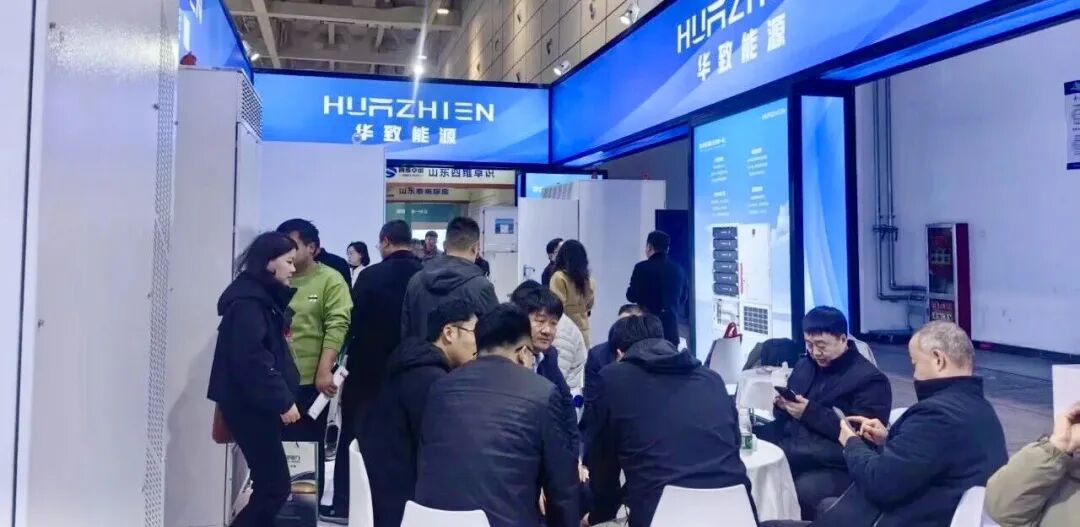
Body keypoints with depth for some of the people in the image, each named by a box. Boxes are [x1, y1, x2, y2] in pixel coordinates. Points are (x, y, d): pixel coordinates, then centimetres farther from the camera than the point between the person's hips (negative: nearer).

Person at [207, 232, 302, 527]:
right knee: (275, 486, -6)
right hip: (249, 405, -9)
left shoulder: (263, 296, 15)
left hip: (259, 404, 9)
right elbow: (252, 358, -23)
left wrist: (283, 397, 12)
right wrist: (282, 401, -19)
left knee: (268, 484, 10)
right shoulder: (247, 300, -15)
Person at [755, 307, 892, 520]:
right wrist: (783, 404, 2)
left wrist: (811, 413, -15)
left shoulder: (870, 379, -1)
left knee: (802, 491, -35)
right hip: (788, 454, 6)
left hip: (834, 468, -6)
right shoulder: (803, 366, 20)